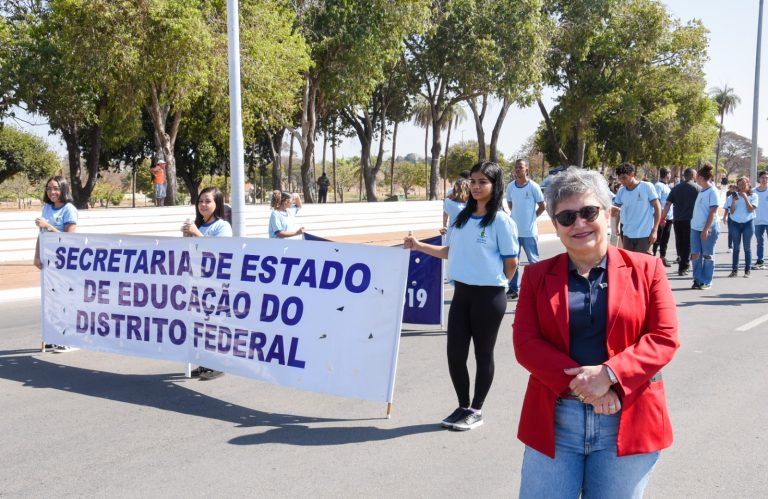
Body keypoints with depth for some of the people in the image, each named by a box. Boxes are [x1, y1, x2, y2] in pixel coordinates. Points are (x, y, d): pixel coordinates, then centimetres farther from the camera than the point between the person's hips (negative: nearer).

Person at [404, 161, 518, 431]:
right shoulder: (462, 217, 9)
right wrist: (419, 246, 7)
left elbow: (511, 262, -6)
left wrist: (493, 284, 4)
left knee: (483, 354, 8)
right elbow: (450, 251, 15)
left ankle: (476, 410, 22)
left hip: (489, 297, -6)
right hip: (462, 293, 6)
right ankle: (463, 406, 25)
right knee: (455, 353, 6)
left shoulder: (501, 221, -10)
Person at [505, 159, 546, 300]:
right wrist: (518, 215, 7)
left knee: (534, 261, 4)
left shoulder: (533, 187, -9)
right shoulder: (510, 186, 3)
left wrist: (531, 217, 3)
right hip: (514, 230, 4)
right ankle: (513, 289, 19)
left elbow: (542, 206, -2)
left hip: (530, 231, -4)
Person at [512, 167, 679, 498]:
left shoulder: (646, 269, 4)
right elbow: (525, 342, -3)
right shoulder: (537, 276, 7)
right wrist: (580, 384, -16)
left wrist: (609, 375, -18)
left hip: (628, 423, 0)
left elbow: (664, 337, -3)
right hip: (554, 421, 1)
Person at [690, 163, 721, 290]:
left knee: (707, 255, 4)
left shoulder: (712, 192, -11)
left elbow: (713, 212, -15)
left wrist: (706, 229, -19)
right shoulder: (701, 191, 11)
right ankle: (697, 280, 13)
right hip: (695, 227, 7)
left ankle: (706, 281, 11)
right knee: (695, 255, 5)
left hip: (708, 228, -7)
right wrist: (693, 223, 10)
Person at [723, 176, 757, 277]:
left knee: (747, 247, 2)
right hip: (735, 223, 2)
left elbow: (751, 210, -11)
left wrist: (745, 198, -16)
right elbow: (731, 211, 0)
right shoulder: (734, 195, 3)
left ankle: (747, 270, 4)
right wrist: (733, 201, -15)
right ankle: (734, 270, 7)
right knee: (736, 247, 5)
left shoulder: (753, 196, 0)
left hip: (748, 223, -2)